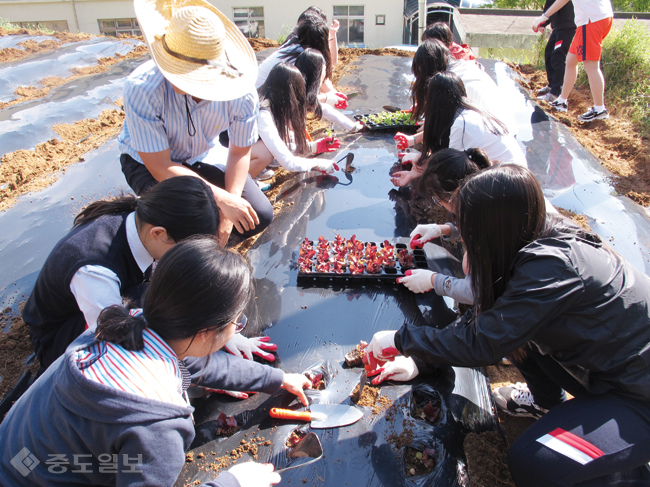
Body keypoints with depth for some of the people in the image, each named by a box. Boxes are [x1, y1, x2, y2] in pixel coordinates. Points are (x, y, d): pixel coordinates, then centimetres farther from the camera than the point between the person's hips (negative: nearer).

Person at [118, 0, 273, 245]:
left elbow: (240, 152, -12)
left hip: (204, 157, 3)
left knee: (261, 215, -13)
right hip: (148, 160, -2)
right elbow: (161, 167, -29)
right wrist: (222, 198, -35)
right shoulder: (142, 89, -35)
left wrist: (228, 211, -22)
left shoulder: (241, 93, -27)